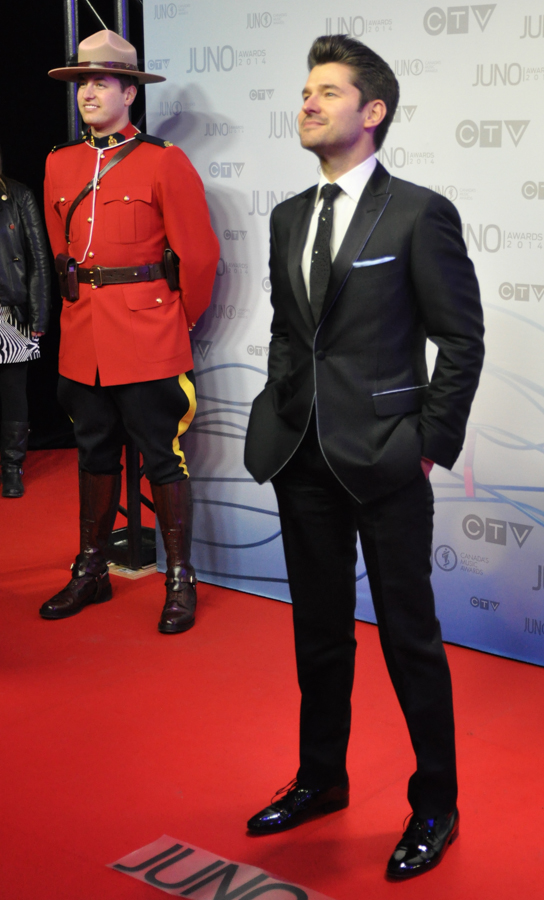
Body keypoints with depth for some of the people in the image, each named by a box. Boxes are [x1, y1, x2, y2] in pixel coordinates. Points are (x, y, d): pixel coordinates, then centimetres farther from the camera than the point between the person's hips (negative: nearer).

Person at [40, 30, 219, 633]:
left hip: (149, 342, -5)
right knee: (95, 454, 14)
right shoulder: (59, 164, 10)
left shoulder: (164, 163, -6)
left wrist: (181, 319, 6)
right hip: (83, 339, 5)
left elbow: (199, 254, -3)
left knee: (163, 459, 1)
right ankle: (91, 573, 26)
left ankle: (180, 582, 12)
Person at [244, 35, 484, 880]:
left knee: (410, 637, 3)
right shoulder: (289, 218, 12)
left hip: (385, 461, -6)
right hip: (304, 460, 6)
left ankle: (435, 807, 19)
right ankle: (321, 779, 33)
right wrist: (281, 418, 11)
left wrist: (431, 444, -9)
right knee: (319, 630, 17)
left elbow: (463, 341, -7)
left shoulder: (419, 214, -7)